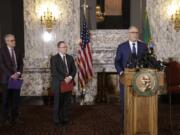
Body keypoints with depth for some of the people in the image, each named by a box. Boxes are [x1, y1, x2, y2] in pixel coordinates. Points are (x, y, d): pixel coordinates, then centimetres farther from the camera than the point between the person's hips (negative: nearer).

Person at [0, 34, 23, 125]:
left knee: (16, 99, 6)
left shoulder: (17, 51, 13)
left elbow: (21, 63, 10)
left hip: (16, 78, 5)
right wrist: (11, 75, -16)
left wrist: (18, 73, -7)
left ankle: (14, 117, 16)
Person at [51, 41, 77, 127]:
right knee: (58, 103, 3)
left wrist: (70, 77, -10)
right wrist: (63, 79, -17)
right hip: (58, 84, -4)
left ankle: (65, 119, 18)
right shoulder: (54, 58, -3)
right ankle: (57, 120, 13)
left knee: (67, 102, 7)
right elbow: (54, 72, -12)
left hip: (68, 83, 4)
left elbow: (74, 69, 9)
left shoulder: (70, 58, 12)